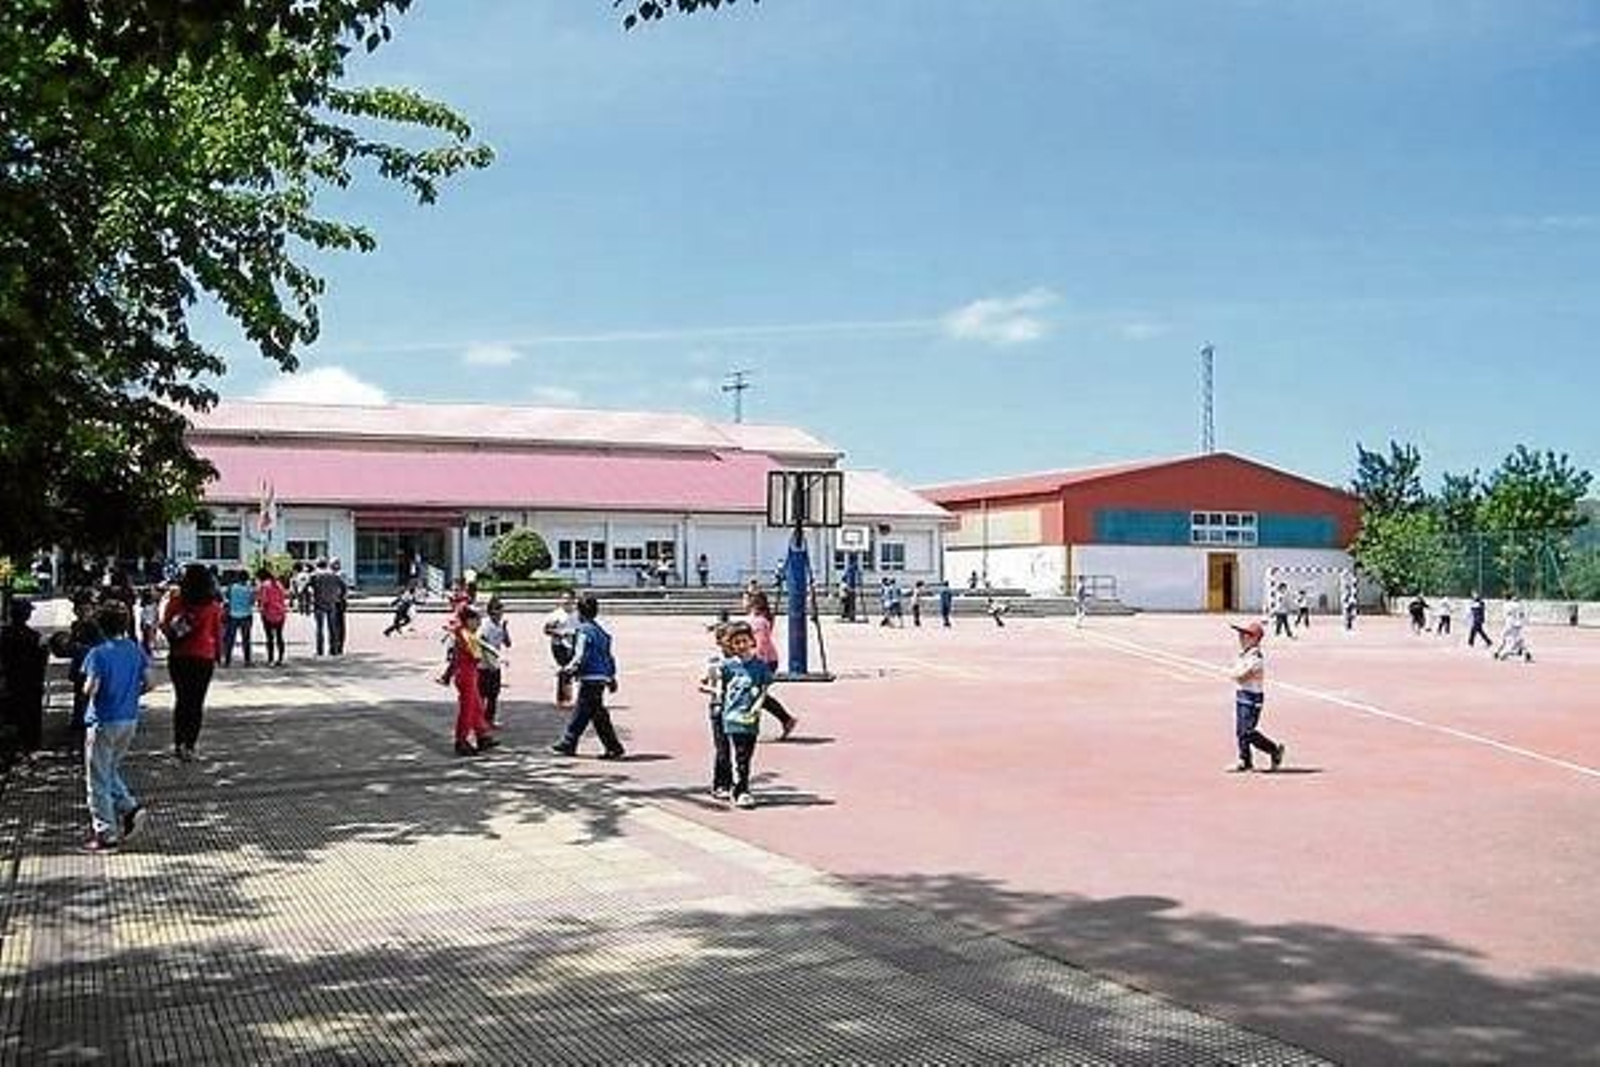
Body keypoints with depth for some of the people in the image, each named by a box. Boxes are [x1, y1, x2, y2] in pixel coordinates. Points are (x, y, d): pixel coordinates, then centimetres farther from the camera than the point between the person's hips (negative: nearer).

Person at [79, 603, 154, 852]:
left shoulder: (99, 653, -15)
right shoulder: (136, 650, 1)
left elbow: (91, 689, -20)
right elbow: (148, 683, 2)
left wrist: (87, 688, 2)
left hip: (103, 722, -6)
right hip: (130, 720, 6)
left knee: (98, 780, 4)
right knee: (111, 770, 24)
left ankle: (106, 835, 6)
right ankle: (130, 808, 5)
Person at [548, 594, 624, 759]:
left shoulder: (584, 630, -12)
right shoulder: (600, 630, 15)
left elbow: (580, 657, -18)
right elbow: (609, 656, 18)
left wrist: (568, 668, -8)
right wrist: (611, 677, 23)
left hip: (590, 679, -9)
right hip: (602, 677, 9)